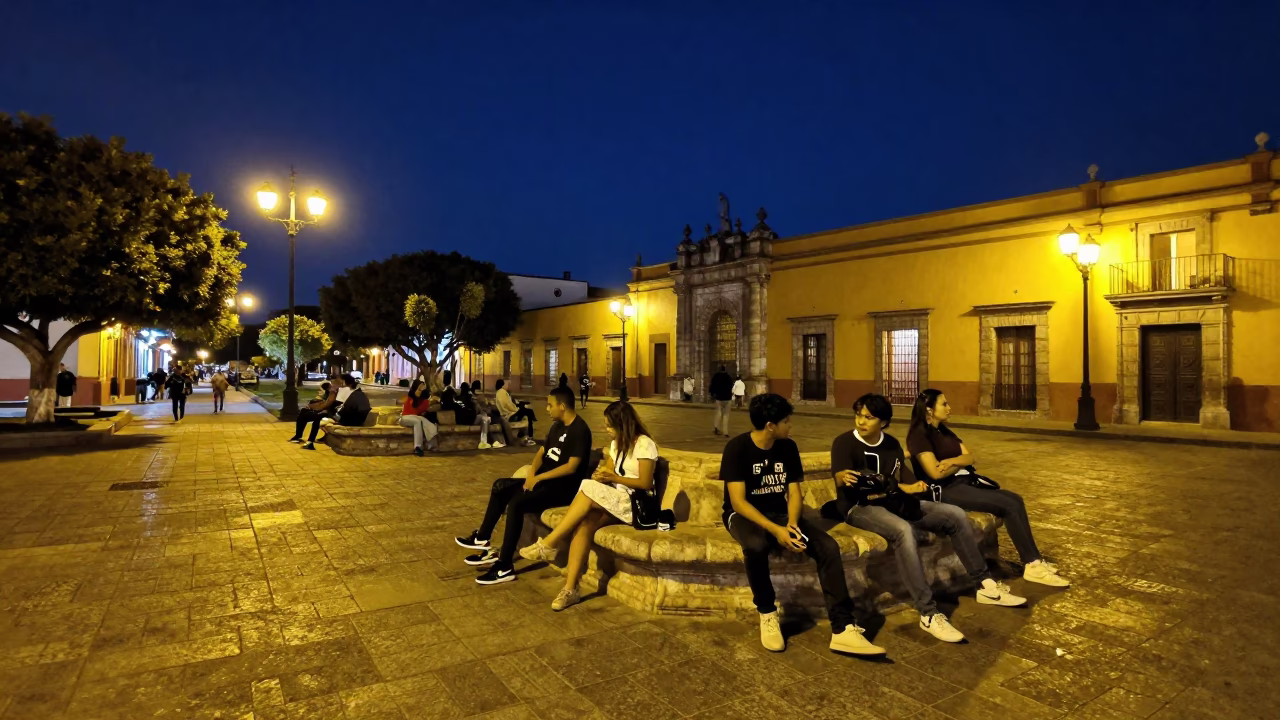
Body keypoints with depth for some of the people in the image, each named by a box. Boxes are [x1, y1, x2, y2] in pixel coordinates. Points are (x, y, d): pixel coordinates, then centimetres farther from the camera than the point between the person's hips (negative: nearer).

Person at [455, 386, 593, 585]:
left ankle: (505, 567, -21)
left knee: (516, 503, -27)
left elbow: (571, 467, -23)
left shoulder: (579, 430, -17)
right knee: (501, 486, 10)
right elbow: (542, 452, 15)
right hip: (544, 480, 10)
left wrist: (539, 477, -20)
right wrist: (531, 473, -5)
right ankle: (482, 538, 18)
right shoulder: (557, 426, 12)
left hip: (564, 487, -10)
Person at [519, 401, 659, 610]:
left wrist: (614, 478, -17)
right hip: (614, 499, 7)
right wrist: (602, 476, -11)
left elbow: (646, 483, -13)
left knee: (588, 489, -29)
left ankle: (548, 544, -22)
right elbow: (610, 472, 12)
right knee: (585, 523, -26)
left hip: (635, 503, -6)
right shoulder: (616, 442, 15)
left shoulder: (644, 444, -10)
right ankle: (570, 588, -28)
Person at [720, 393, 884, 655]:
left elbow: (794, 493, 2)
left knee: (828, 546, -20)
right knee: (756, 545, -40)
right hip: (744, 515, -5)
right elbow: (738, 501, -21)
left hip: (781, 513, 5)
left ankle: (843, 629, -17)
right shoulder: (737, 448, -16)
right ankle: (767, 613, -14)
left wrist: (792, 524, -20)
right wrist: (775, 530, -32)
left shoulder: (788, 447, 0)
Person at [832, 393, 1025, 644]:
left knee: (955, 515, -4)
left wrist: (912, 488, -10)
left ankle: (984, 585, 10)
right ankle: (928, 614, -34)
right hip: (860, 507, -7)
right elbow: (839, 477, -23)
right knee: (903, 530, -38)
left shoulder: (892, 444, 11)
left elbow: (900, 483, 12)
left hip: (894, 502, 7)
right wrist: (845, 478, -46)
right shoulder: (843, 442, -8)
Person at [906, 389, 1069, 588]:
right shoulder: (919, 435, -11)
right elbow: (936, 472, -19)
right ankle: (1032, 565, -9)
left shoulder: (944, 431, 17)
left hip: (965, 482, 9)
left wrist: (952, 461, -12)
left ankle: (1033, 561, -6)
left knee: (1015, 499, -6)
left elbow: (970, 457, 9)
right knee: (1008, 505, -17)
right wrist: (960, 463, -2)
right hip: (945, 490, -9)